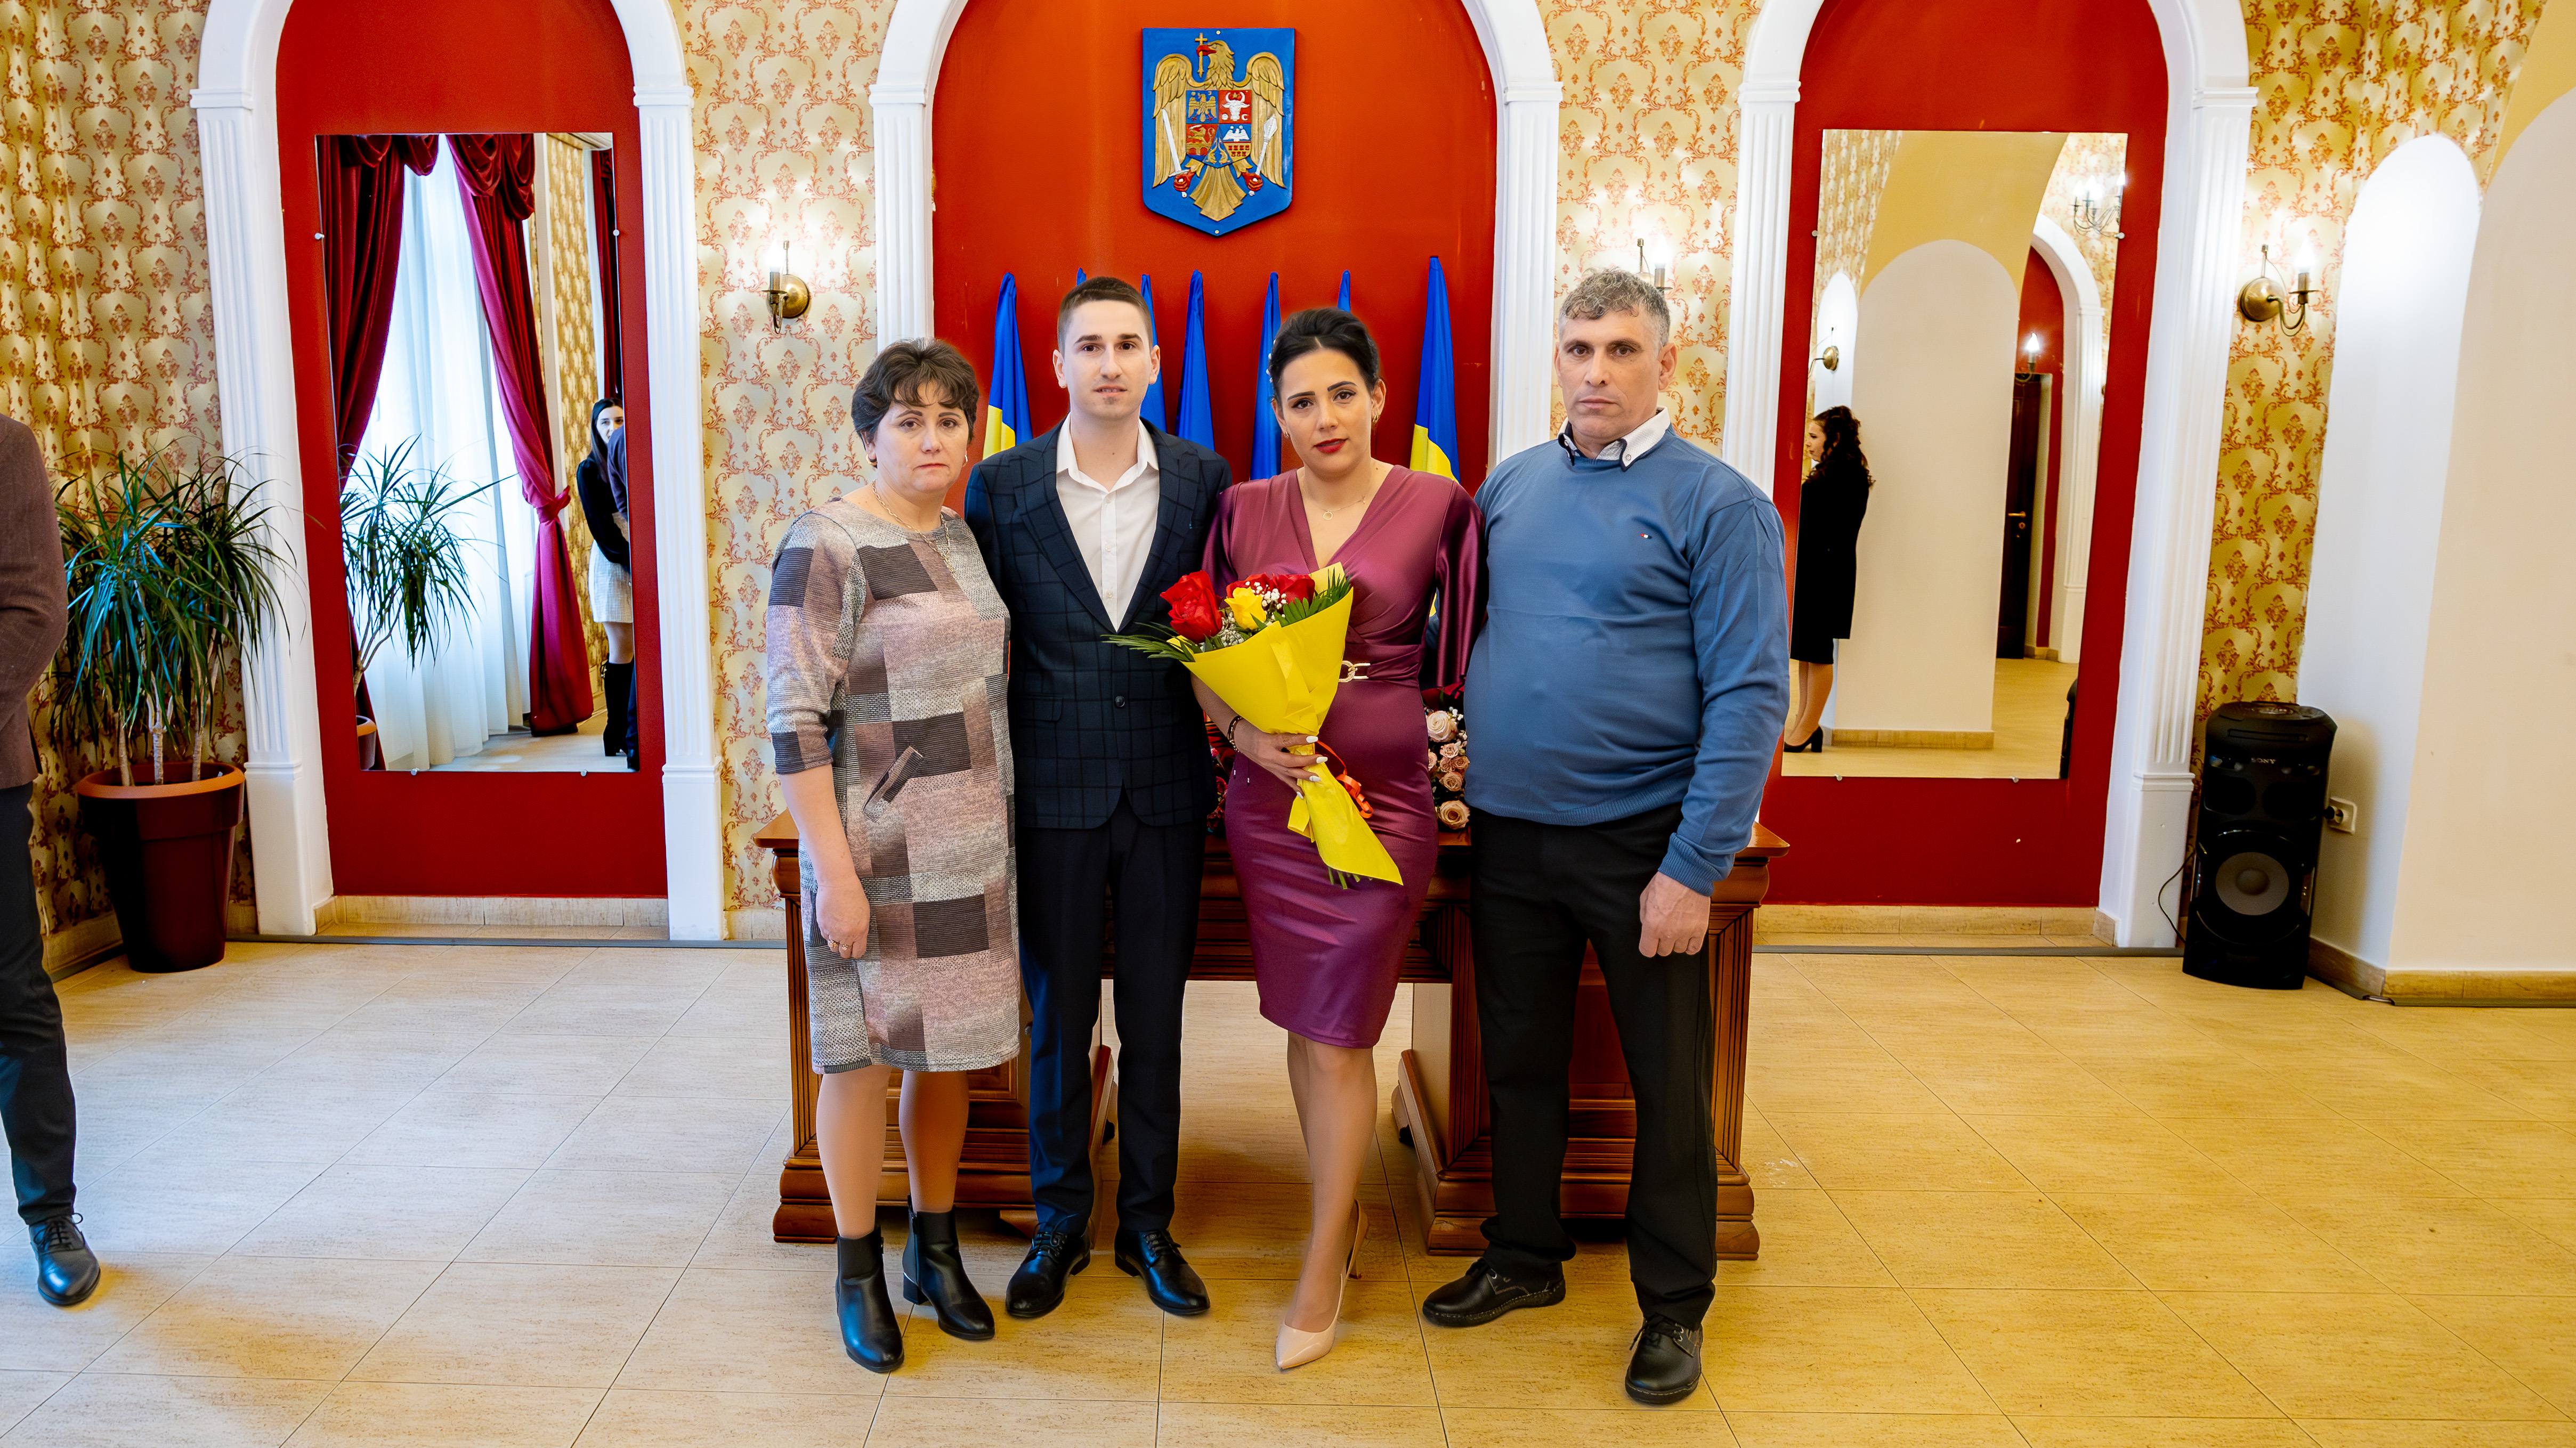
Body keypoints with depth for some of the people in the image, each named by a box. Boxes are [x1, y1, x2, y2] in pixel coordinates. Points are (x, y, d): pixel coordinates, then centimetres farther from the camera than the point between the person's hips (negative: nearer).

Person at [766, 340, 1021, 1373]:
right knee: (862, 1053, 4)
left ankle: (936, 1250, 30)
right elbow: (796, 721, -16)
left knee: (948, 1048, 14)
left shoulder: (966, 537, 10)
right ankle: (860, 1273, 21)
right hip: (878, 851, -6)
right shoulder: (828, 547, -12)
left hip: (973, 846, 6)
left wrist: (1004, 828, 15)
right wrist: (833, 871, -19)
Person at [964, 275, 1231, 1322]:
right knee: (1057, 1020, 11)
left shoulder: (1204, 478, 1)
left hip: (1168, 791, 1)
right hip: (1053, 792, -1)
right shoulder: (1003, 485, -1)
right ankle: (1060, 1225, 28)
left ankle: (1146, 1225, 28)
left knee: (1155, 1021, 11)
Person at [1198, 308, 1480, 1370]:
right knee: (1304, 1018, 13)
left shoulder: (1435, 506, -3)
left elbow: (1464, 650, 5)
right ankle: (1345, 1210, 34)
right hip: (1269, 790, 3)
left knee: (1340, 1028, 0)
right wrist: (1244, 732, -12)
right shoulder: (1245, 510, 4)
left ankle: (1323, 1269, 16)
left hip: (1384, 792, -3)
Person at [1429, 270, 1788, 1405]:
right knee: (1519, 1059, 17)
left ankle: (1673, 1308, 26)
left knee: (1666, 1081, 8)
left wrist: (1695, 867, -18)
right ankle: (1524, 1258, 37)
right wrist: (1470, 724, 0)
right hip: (1510, 831, 5)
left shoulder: (1717, 505, -9)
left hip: (1641, 841, -5)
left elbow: (1750, 696, -13)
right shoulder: (1510, 485, 7)